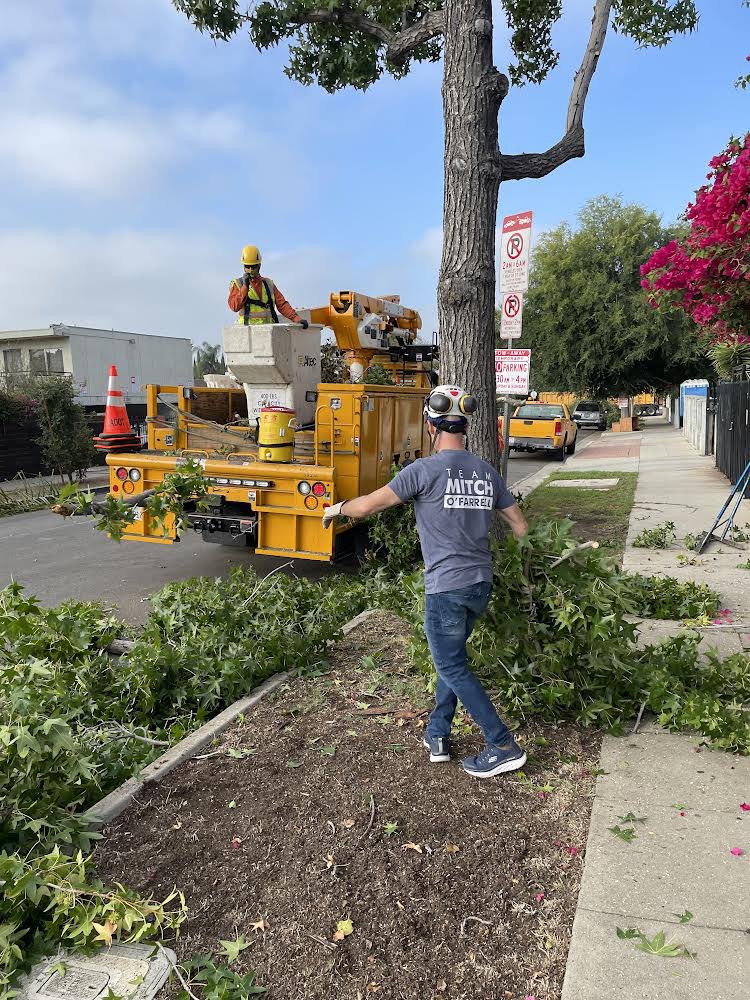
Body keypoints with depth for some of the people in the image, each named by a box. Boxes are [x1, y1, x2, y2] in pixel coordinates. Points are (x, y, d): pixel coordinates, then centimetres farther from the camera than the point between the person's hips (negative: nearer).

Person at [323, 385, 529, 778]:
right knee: (453, 657, 22)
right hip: (481, 583, 7)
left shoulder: (425, 470, -13)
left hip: (446, 587, -7)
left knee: (453, 668, 6)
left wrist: (337, 508, 10)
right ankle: (437, 734, 30)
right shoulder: (486, 472, 5)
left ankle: (504, 746, 9)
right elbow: (520, 527, 10)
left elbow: (366, 506, -11)